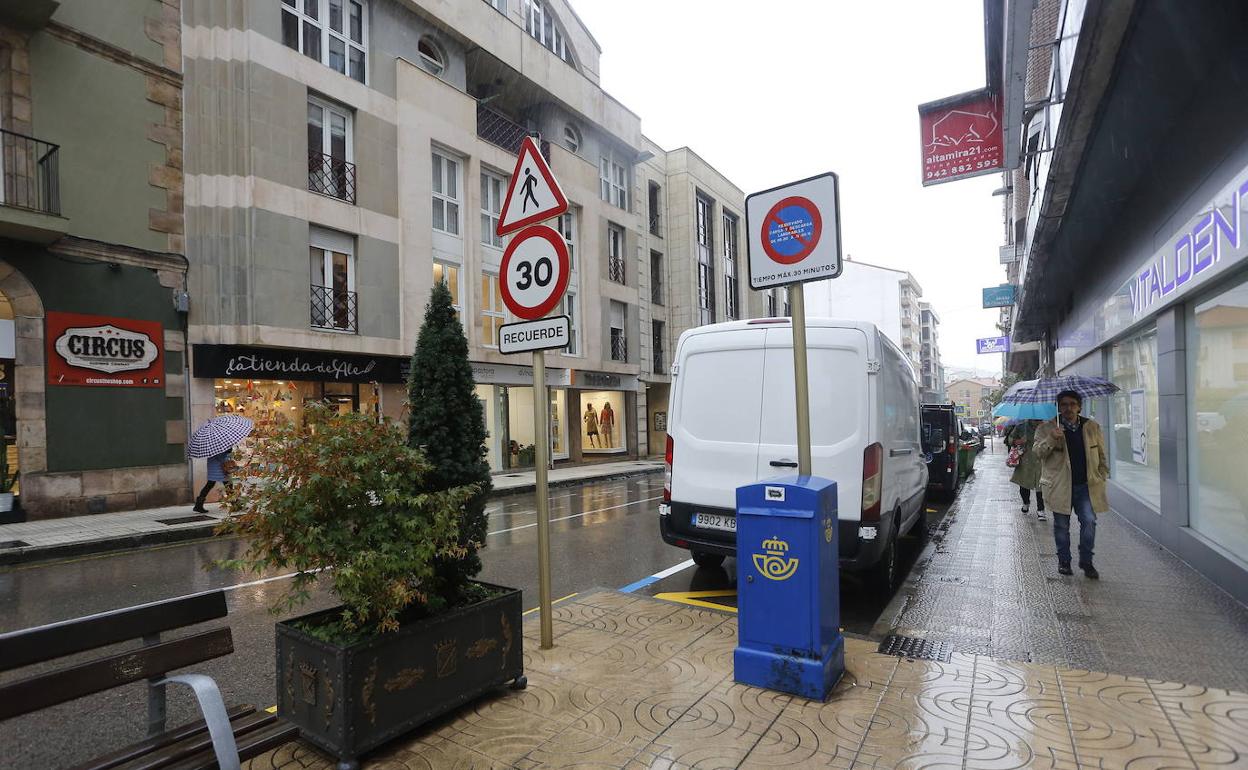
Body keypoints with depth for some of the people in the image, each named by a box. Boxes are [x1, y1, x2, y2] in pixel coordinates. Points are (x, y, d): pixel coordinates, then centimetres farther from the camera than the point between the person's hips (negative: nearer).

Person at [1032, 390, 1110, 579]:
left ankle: (1086, 561, 13)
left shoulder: (1093, 427, 9)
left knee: (1089, 521, -4)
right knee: (1061, 525, 7)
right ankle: (1063, 561, 21)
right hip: (1060, 485, -2)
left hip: (1086, 485, 2)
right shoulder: (1047, 428, -1)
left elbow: (1102, 455, 16)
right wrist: (1051, 439, -26)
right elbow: (1037, 451, -10)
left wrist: (1101, 477, 9)